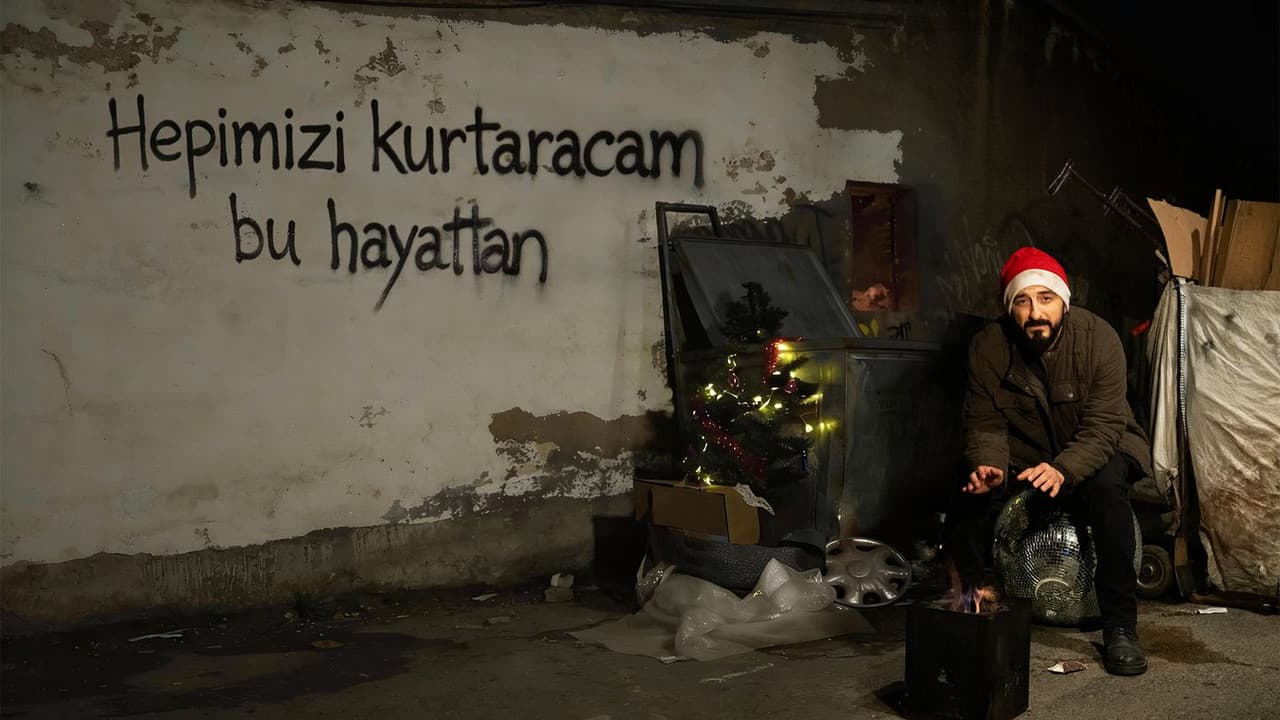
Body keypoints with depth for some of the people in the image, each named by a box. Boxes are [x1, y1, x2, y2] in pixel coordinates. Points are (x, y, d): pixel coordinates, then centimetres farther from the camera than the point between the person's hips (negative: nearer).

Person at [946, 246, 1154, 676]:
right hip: (1023, 453, 2)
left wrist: (1064, 470, -46)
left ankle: (1120, 628, -25)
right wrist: (988, 466, -36)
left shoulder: (1098, 339, -22)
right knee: (966, 507, -23)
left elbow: (1102, 427, -27)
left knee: (1106, 486, -36)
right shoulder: (988, 347, -14)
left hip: (1095, 449, -2)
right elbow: (985, 424, -13)